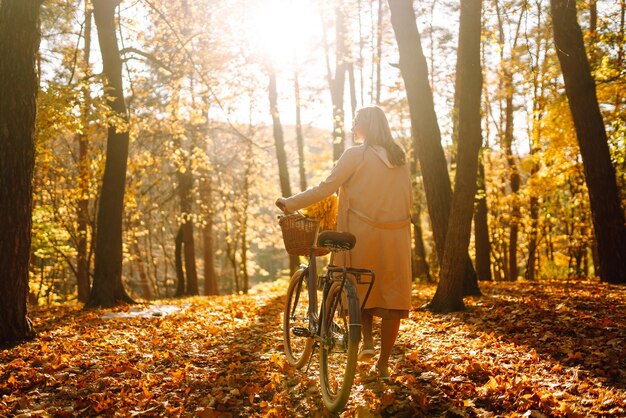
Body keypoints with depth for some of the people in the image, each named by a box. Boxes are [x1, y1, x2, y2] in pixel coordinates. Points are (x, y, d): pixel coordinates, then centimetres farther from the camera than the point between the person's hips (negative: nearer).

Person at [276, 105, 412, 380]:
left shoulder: (355, 155, -5)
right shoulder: (399, 157, 11)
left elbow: (325, 189, -9)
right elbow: (408, 198, 14)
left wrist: (290, 203, -2)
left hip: (363, 234, -4)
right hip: (396, 238, 4)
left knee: (360, 287, 18)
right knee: (391, 293, 5)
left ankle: (367, 340, 3)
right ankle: (383, 364, 9)